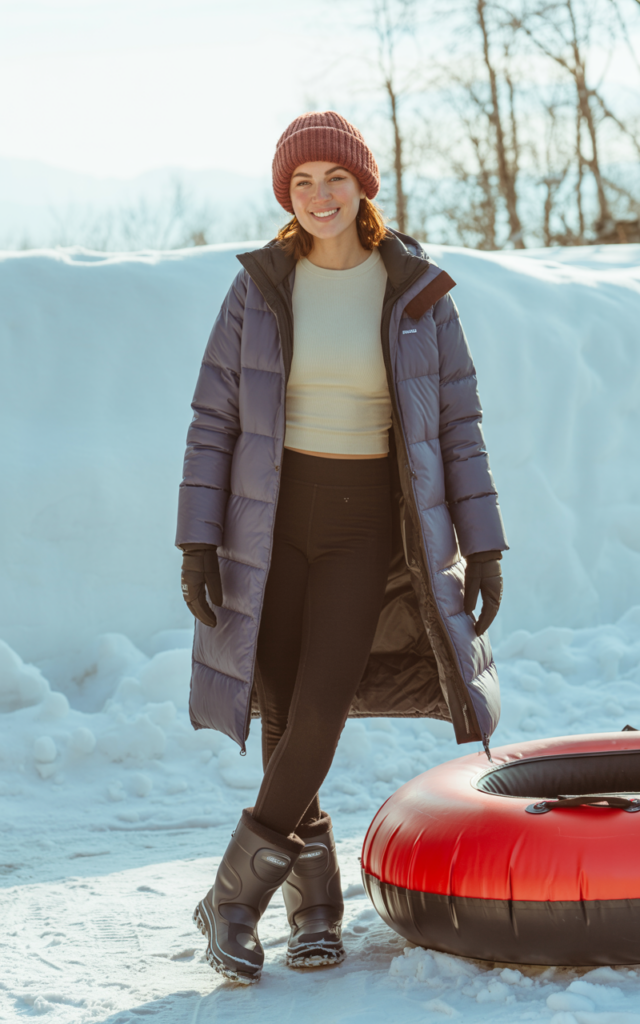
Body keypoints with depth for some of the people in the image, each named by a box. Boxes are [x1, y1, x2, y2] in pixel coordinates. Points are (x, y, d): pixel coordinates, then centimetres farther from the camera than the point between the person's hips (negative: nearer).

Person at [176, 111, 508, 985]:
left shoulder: (417, 292, -2)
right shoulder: (260, 289, 0)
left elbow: (456, 422, 1)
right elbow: (214, 419, 0)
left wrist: (483, 547, -4)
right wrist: (198, 542, -6)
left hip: (367, 523, -1)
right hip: (272, 516, 1)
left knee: (319, 710, -14)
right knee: (283, 715, 2)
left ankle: (233, 897, -1)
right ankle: (316, 901, 19)